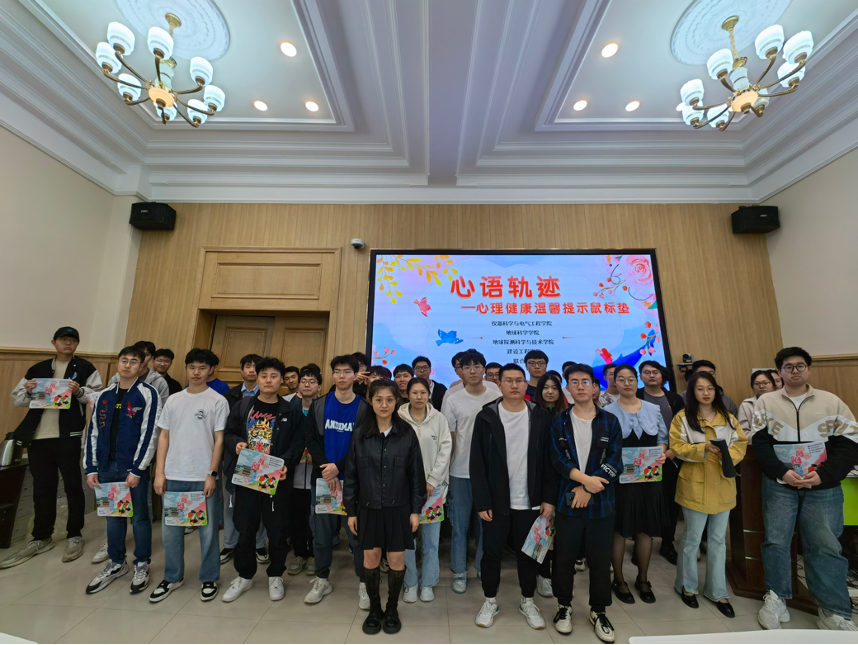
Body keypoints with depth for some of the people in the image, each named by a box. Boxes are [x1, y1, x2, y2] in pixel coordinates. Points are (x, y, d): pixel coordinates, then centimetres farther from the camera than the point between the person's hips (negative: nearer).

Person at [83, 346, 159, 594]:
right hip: (107, 467, 5)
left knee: (139, 517, 7)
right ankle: (115, 563, 35)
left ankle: (142, 565, 24)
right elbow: (93, 432, 10)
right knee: (113, 516, 16)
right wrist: (91, 468, 3)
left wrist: (137, 469, -14)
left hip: (134, 468, -4)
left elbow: (150, 434, -12)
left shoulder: (147, 394, -8)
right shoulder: (104, 395, 7)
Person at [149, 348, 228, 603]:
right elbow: (164, 436, 10)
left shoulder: (217, 401, -5)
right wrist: (159, 472, 3)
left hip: (203, 477, -4)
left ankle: (209, 579, 26)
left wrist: (212, 474, -10)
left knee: (207, 530, 6)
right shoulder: (173, 400, 7)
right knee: (170, 529, 14)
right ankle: (173, 577, 35)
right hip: (173, 476, 4)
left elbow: (219, 439, -6)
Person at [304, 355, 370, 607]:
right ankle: (322, 580, 35)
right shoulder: (319, 405, 3)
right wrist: (326, 469, -12)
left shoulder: (365, 408, -4)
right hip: (323, 477, 2)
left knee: (357, 533, 6)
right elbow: (311, 440, -1)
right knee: (322, 532, 14)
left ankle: (364, 584, 24)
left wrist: (338, 467, -16)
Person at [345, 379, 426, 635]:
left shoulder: (407, 434, -8)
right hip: (369, 508, 1)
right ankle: (374, 609, 35)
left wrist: (416, 510, -3)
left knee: (396, 559, 10)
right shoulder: (361, 435, -5)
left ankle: (392, 610, 35)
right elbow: (351, 475, 1)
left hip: (398, 508, -1)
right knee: (370, 558, 11)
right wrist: (350, 511, 1)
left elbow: (416, 474, -3)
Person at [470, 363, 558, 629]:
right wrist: (482, 502, -9)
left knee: (528, 553, 16)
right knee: (491, 552, 13)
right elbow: (477, 463, -6)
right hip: (496, 501, -1)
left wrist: (549, 498, -4)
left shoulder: (541, 416, -3)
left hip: (531, 501, 1)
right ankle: (490, 601, 36)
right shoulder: (486, 417, -8)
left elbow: (549, 460, 0)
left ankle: (527, 601, 40)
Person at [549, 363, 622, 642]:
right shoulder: (559, 422, -1)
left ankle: (599, 611, 35)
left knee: (600, 559, 12)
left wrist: (588, 490, -13)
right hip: (567, 501, 0)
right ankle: (564, 605, 34)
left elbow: (614, 464, -6)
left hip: (600, 503, 0)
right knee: (564, 557, 11)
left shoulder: (610, 422, -1)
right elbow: (558, 460, -7)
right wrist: (585, 479, -19)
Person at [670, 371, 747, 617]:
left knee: (718, 539, 14)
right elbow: (677, 448, -9)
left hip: (723, 484, 4)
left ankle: (718, 592, 30)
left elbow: (741, 443, 4)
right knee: (692, 538, 8)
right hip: (695, 485, -4)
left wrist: (729, 455, -16)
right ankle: (687, 586, 27)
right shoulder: (683, 417, -6)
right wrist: (703, 448, -22)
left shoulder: (728, 418, 7)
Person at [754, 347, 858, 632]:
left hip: (823, 486, 1)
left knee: (826, 546, 0)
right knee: (775, 540, 2)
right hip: (778, 483, 0)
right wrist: (782, 473, -13)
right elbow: (760, 443, -1)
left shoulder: (831, 402, 5)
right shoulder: (765, 402, 4)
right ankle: (776, 598, 18)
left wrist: (823, 474, -11)